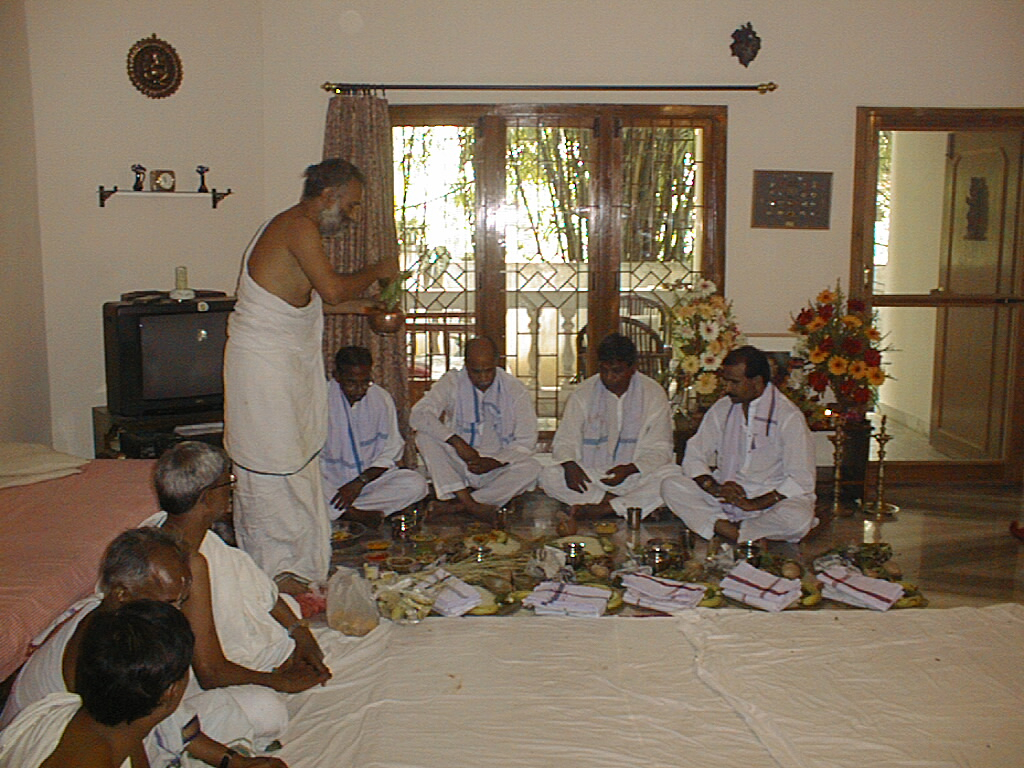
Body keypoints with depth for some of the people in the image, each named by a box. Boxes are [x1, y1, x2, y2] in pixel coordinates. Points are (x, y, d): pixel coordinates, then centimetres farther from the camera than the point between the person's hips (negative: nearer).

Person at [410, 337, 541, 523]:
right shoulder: (453, 382, -5)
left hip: (497, 466, 0)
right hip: (458, 464, 0)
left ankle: (459, 505, -31)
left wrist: (494, 463, -23)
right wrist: (456, 442, -31)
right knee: (425, 436, -26)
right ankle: (471, 505, -35)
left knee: (531, 468, -30)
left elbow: (526, 442, -6)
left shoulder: (515, 389, -5)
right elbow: (418, 415, -19)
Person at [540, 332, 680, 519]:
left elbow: (659, 448, -3)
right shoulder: (584, 393, 2)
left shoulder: (653, 393, -1)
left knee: (672, 474, -30)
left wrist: (630, 469, -22)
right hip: (590, 476, 1)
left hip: (636, 476, -1)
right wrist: (569, 465, -23)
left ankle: (605, 508, -30)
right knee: (549, 476, -26)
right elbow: (565, 440, 1)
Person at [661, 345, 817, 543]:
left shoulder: (788, 416, -8)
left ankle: (721, 527, -24)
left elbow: (801, 480, -12)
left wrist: (755, 504, -22)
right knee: (671, 487, -19)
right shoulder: (721, 409, 7)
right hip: (724, 496, 4)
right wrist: (716, 489, -14)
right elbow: (693, 457, 6)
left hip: (771, 499, -4)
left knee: (798, 519, -37)